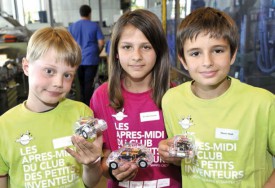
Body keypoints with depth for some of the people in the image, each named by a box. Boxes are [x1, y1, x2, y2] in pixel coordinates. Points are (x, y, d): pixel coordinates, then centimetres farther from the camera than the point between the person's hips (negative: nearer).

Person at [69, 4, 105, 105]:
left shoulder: (72, 26, 5)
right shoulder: (94, 26, -2)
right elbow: (101, 43, -5)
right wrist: (97, 53, 11)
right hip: (91, 59, -3)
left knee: (81, 83, 14)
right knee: (89, 83, -1)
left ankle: (83, 104, 24)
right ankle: (88, 104, 1)